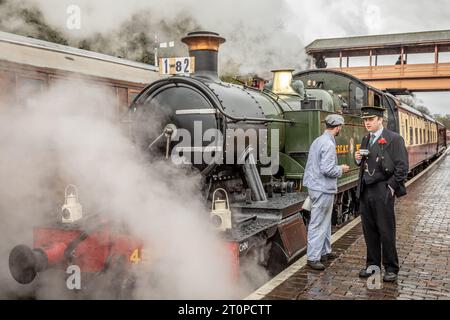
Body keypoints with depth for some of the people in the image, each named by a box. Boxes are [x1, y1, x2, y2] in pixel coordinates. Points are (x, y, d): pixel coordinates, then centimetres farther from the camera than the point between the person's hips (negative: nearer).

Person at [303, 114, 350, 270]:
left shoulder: (318, 141, 12)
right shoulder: (328, 144, -19)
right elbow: (327, 170, -24)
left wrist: (338, 168, 17)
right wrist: (341, 170, -6)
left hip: (316, 186, 10)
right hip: (323, 189, -10)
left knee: (325, 222, 19)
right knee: (318, 224, -4)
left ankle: (325, 252, 29)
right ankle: (313, 258, 2)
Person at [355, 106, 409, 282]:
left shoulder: (394, 139, -7)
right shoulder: (366, 139, 14)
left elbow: (402, 167, -10)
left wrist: (391, 188, -12)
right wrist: (358, 159, 1)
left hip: (382, 192, -6)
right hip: (365, 191, 6)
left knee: (386, 231, 1)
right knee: (369, 231, 12)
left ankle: (391, 269, 15)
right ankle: (372, 264, 24)